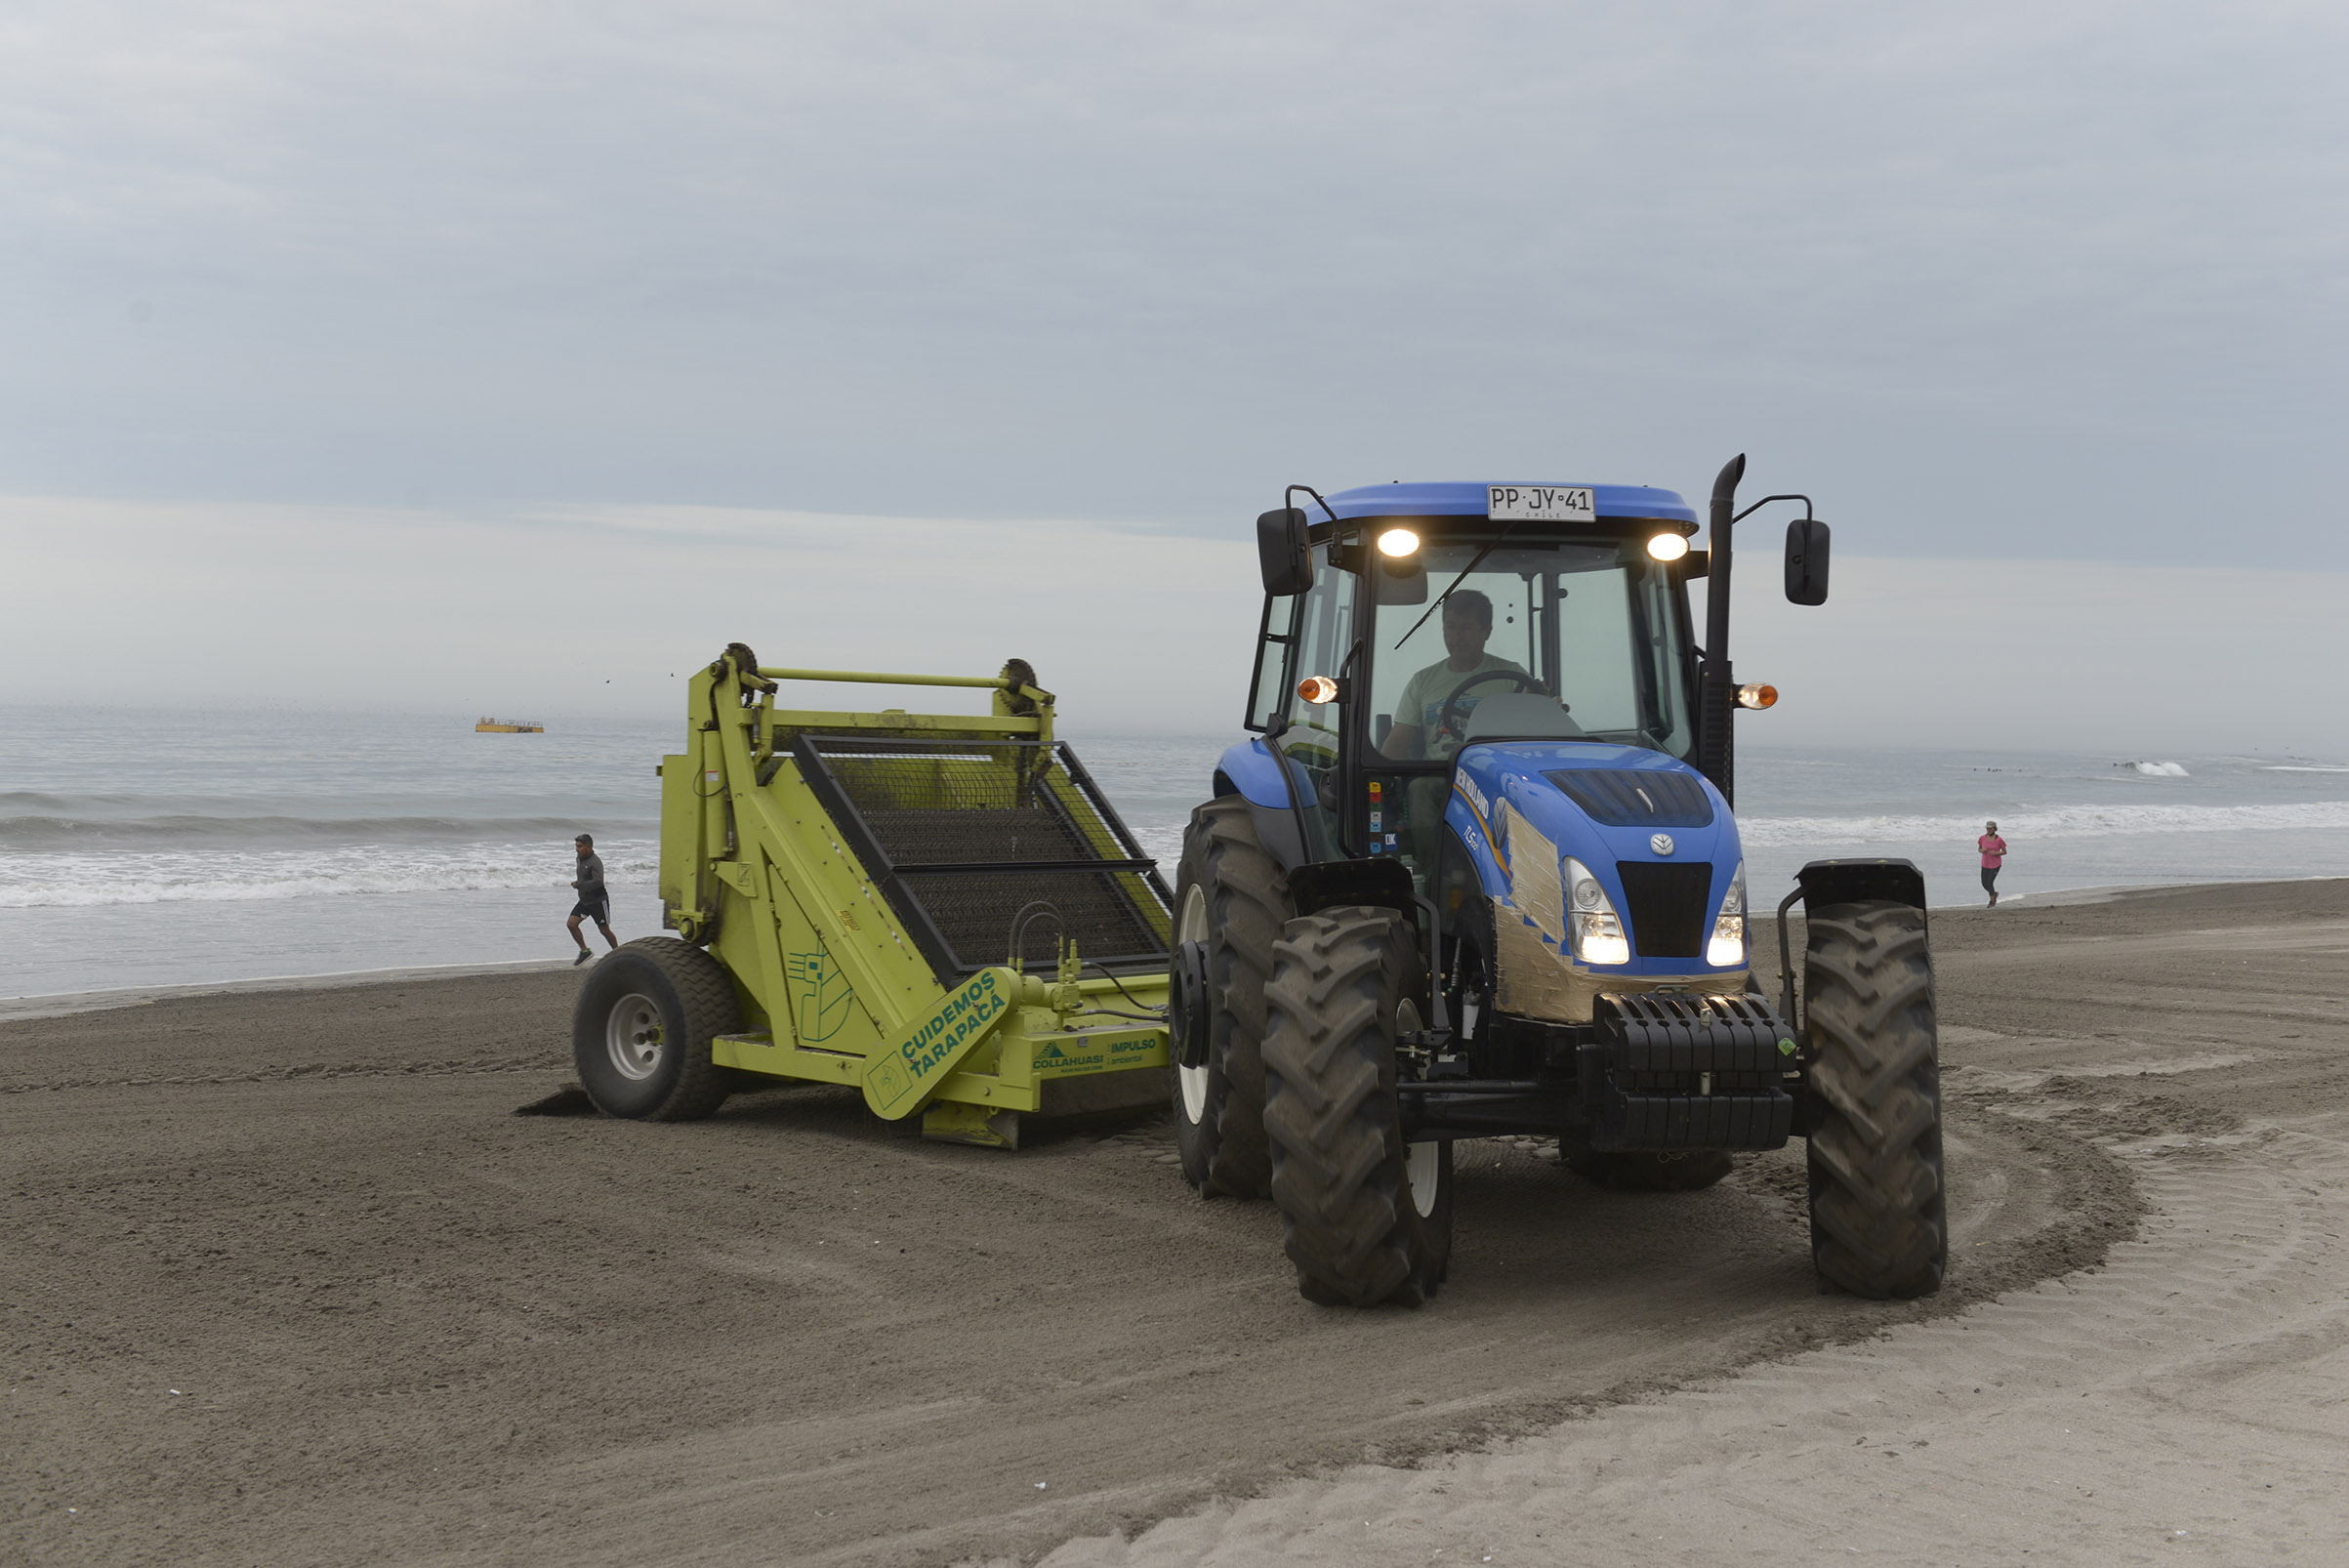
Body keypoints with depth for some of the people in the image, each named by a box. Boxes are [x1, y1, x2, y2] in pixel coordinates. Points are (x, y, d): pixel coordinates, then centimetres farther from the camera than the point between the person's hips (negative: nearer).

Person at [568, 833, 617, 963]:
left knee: (604, 930, 1)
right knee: (571, 924, -6)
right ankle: (585, 951, 7)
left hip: (598, 901, -8)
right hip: (584, 901, 8)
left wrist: (578, 885, -28)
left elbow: (598, 882, -33)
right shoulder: (580, 859, 7)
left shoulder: (595, 862, -21)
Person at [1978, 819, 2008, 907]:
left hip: (1996, 864, -4)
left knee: (1989, 883, -9)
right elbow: (1979, 849, 8)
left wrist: (1996, 853, -24)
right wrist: (1982, 850, -16)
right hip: (1985, 864, 4)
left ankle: (1993, 902, 15)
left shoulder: (1999, 840, -15)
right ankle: (1994, 894, 39)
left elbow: (2005, 852, -6)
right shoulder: (1983, 838, -6)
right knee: (1984, 884, 7)